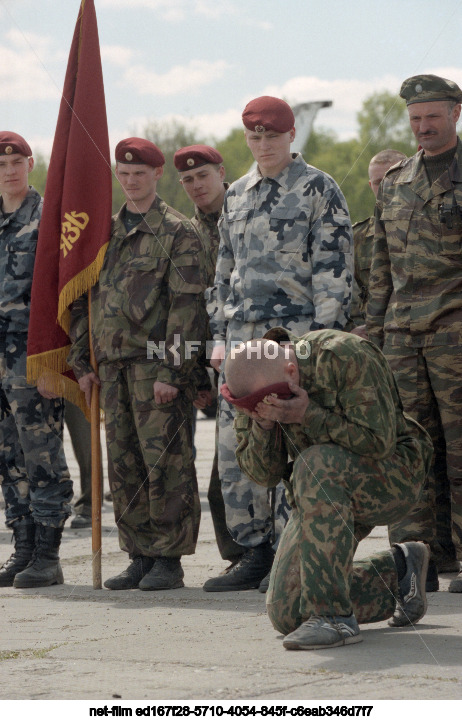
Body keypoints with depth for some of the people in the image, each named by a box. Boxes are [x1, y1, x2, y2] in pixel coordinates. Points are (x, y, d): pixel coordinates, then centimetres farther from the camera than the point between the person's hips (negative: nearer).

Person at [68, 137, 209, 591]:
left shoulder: (178, 233, -3)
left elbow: (186, 306, -9)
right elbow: (82, 301, 19)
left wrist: (173, 371, -16)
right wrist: (82, 362, 11)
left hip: (157, 366, -6)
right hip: (112, 367, 6)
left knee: (166, 463, -5)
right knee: (124, 467, 7)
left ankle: (169, 559, 1)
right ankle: (139, 556, 13)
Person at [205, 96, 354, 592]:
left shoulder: (318, 190, -1)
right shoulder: (236, 196, 17)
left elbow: (332, 269, -6)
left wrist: (323, 336, -13)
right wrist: (220, 335, 12)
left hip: (295, 333, -6)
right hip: (243, 337, 6)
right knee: (235, 449, 3)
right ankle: (254, 555, 11)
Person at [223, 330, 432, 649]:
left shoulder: (347, 357, -25)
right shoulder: (254, 385, -9)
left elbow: (378, 441, -27)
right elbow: (263, 473, -8)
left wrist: (308, 414, -33)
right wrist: (262, 422, -26)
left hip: (392, 476, -6)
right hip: (323, 494, 7)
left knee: (316, 468, -38)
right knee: (287, 614, -3)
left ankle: (334, 616, -35)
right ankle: (397, 571, 18)